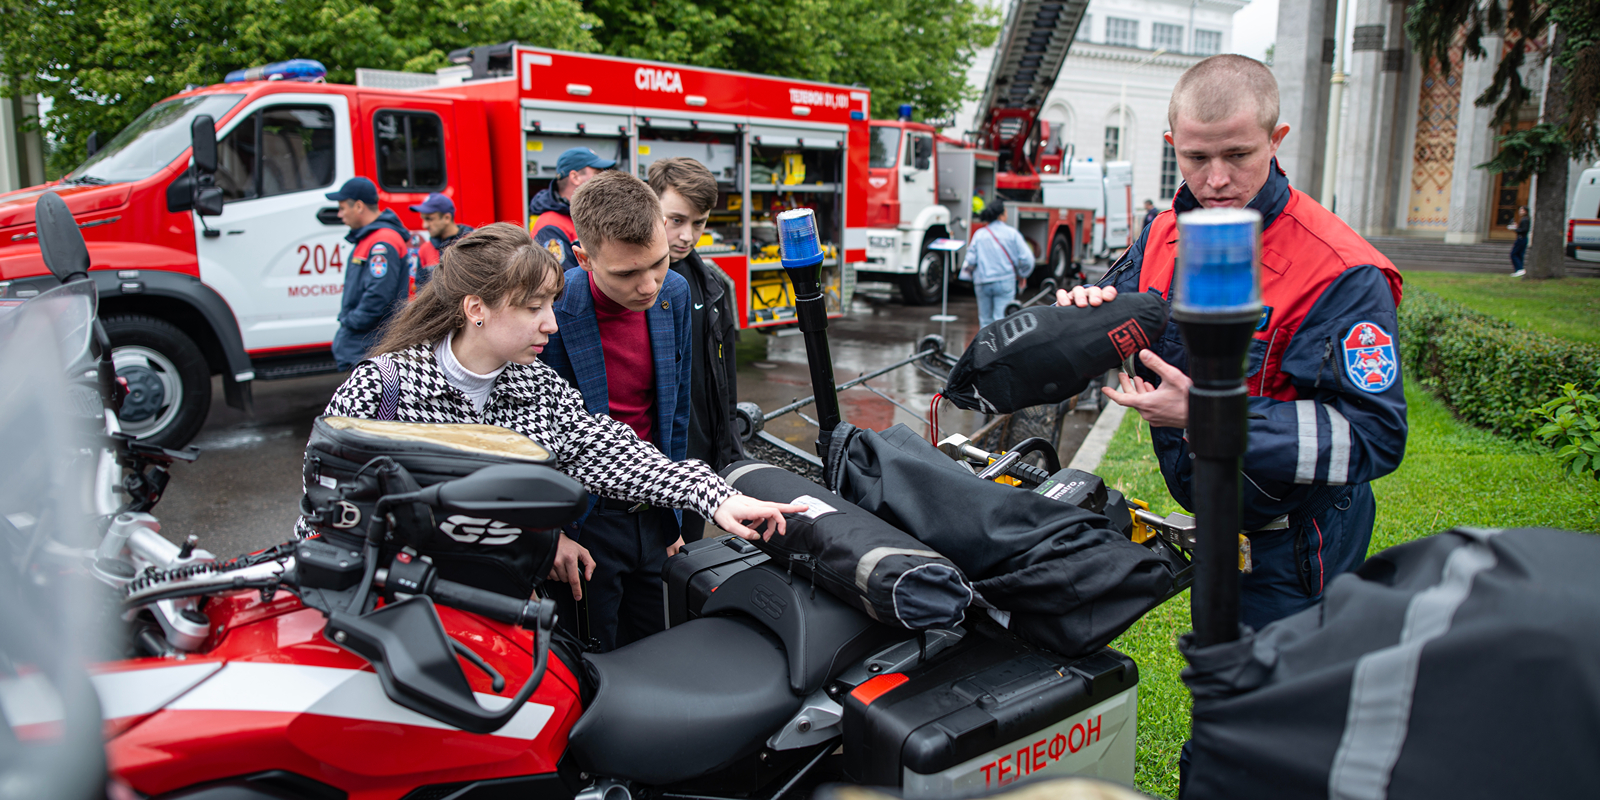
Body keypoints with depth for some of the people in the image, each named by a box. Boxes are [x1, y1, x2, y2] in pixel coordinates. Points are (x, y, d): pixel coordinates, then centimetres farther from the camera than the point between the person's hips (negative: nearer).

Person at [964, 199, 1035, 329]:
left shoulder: (979, 234, 2)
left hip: (982, 283, 2)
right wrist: (1022, 275, 14)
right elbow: (1026, 258, -4)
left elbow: (971, 260, 1)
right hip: (1005, 281, -2)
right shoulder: (1011, 233, -2)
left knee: (985, 320, 14)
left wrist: (965, 269, 23)